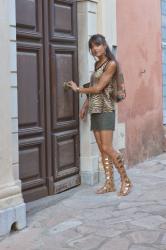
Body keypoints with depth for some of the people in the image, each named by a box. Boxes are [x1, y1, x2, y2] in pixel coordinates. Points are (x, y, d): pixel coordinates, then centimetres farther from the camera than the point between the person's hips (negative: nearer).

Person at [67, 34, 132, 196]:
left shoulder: (111, 64, -8)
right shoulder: (97, 64, 16)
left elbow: (98, 88, -13)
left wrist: (78, 89, -1)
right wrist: (85, 105, 9)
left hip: (105, 110, -7)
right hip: (94, 111, 7)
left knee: (107, 148, -11)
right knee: (102, 149, 4)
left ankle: (126, 181, 1)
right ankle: (110, 184, 8)